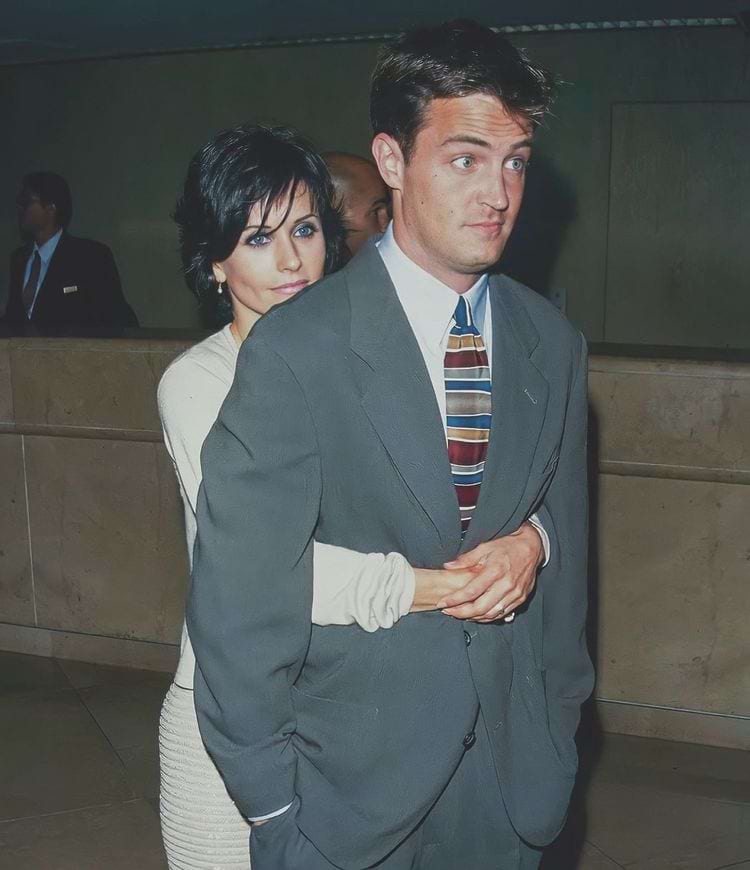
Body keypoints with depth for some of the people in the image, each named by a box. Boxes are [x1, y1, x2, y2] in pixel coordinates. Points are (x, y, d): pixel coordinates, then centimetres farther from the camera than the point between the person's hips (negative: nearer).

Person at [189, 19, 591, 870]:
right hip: (349, 791, -4)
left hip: (507, 776, 4)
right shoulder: (298, 348, -17)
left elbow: (565, 545, 9)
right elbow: (240, 599, -14)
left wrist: (558, 729, 11)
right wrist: (271, 801, -10)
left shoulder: (553, 345, 0)